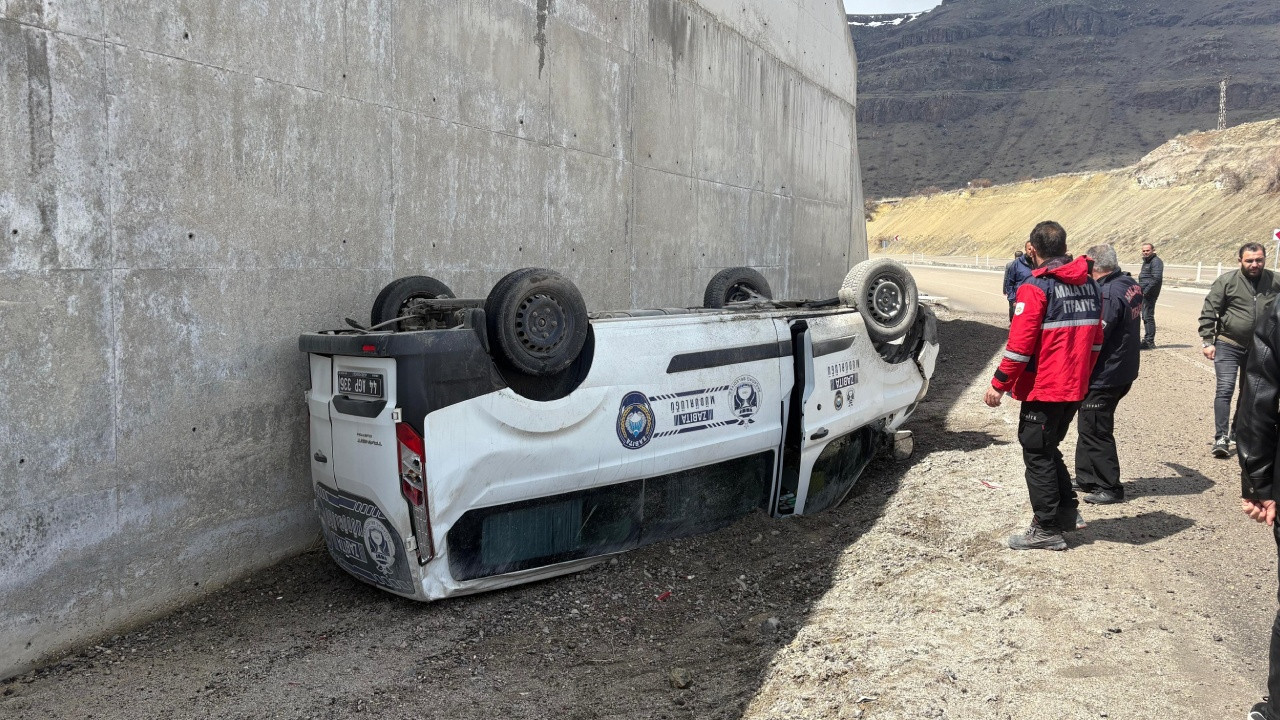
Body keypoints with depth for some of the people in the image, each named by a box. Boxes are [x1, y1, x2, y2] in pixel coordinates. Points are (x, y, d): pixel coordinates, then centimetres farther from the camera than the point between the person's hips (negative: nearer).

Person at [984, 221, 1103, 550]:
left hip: (1043, 390, -8)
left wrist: (999, 384, -12)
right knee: (1049, 449, 23)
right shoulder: (1089, 284, 8)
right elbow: (1096, 339, 14)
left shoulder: (1035, 287, -16)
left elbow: (1020, 344, -19)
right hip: (1075, 388, 8)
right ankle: (1068, 511, 26)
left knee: (1038, 455, 3)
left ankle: (1047, 529, 9)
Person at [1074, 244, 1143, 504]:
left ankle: (1109, 488, 11)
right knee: (1089, 426, 20)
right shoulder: (1131, 284, 6)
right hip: (1124, 370, 10)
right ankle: (1086, 478, 31)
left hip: (1104, 375, -10)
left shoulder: (1108, 293, -24)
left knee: (1094, 430, 2)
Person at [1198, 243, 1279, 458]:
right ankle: (1221, 438, -11)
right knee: (1225, 390, -12)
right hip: (1228, 346, -4)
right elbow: (1208, 312, -7)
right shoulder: (1226, 281, -9)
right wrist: (1207, 341, -11)